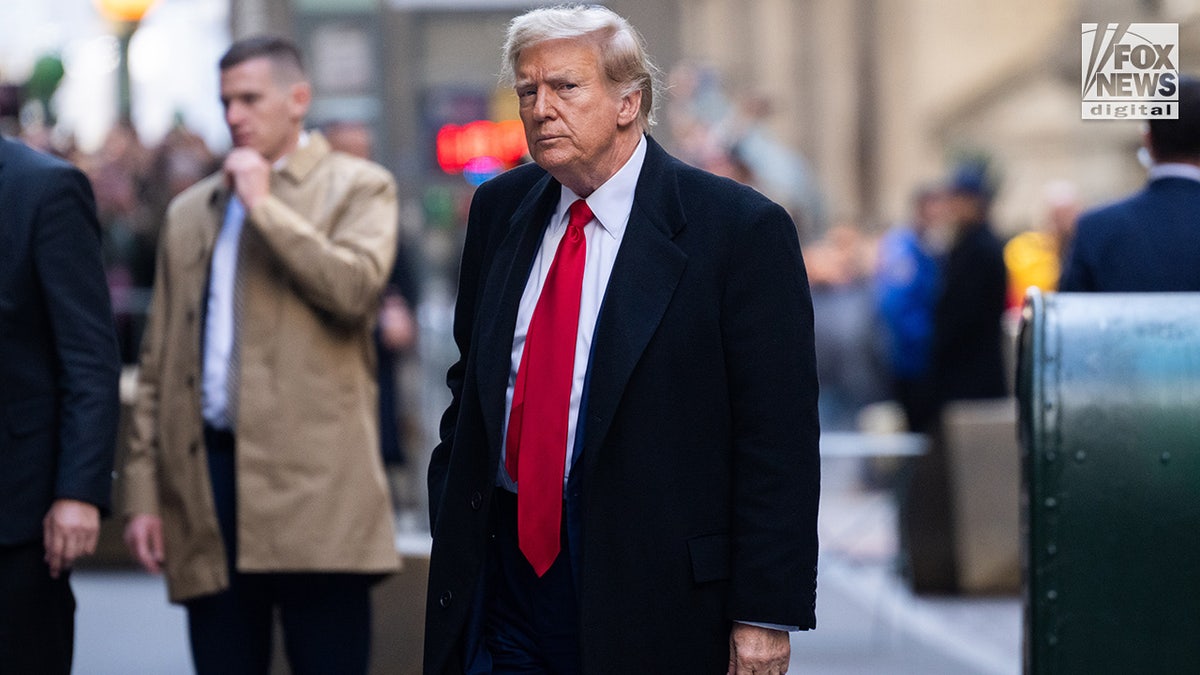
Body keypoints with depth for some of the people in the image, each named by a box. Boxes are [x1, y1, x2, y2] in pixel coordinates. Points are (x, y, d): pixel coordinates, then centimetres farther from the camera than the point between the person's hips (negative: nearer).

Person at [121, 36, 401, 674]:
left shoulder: (358, 187, 6)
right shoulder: (189, 212, 19)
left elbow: (355, 289, -14)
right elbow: (157, 361, 17)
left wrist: (264, 203, -7)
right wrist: (143, 490, 10)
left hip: (312, 479, -4)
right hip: (208, 472, 4)